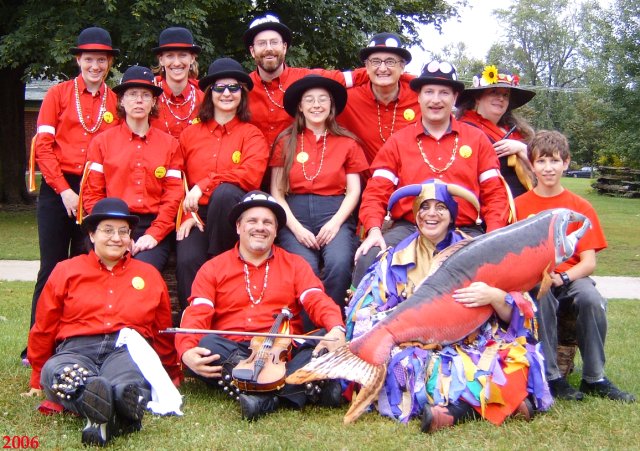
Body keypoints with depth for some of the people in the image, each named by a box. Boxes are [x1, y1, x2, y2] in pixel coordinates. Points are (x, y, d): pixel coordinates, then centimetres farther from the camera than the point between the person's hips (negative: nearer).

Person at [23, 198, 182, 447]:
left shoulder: (149, 275, 23)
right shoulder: (66, 271, 20)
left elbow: (164, 334, 27)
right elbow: (43, 330, 23)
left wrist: (170, 378, 27)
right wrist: (37, 380, 24)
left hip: (128, 350, 1)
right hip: (76, 350, 0)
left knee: (127, 384, -39)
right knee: (55, 371, -39)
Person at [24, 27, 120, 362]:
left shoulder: (116, 102, 9)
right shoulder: (58, 94, 5)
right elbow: (43, 146, -1)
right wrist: (64, 189, -9)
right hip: (57, 190, -1)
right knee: (52, 268, -2)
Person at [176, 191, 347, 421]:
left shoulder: (295, 264, 15)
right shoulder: (212, 269, 13)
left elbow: (317, 300, -1)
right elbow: (197, 315, 0)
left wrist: (336, 329, -25)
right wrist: (187, 351, -22)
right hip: (232, 353, 0)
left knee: (326, 344, -26)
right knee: (206, 346, -33)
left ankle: (264, 394, -42)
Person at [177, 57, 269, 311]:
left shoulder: (251, 135, 8)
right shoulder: (190, 134, 15)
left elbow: (251, 175, -11)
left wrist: (203, 186, -18)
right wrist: (187, 214, -6)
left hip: (232, 214, -1)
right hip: (197, 214, 1)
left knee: (225, 191, -36)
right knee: (187, 261, -29)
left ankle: (216, 260, -18)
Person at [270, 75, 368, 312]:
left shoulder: (348, 143, 13)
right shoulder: (285, 142, 13)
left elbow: (353, 192, 9)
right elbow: (277, 192, 7)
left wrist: (335, 223, -9)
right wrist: (295, 227, -8)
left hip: (334, 213, 0)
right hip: (295, 215, 0)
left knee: (339, 263, -32)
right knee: (305, 267, -31)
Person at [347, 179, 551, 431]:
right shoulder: (395, 259, 13)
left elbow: (514, 314, 6)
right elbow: (365, 318, 5)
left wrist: (494, 297, -16)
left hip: (473, 347, 0)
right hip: (414, 350, 0)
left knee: (515, 356, -31)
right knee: (401, 363, -35)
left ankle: (453, 407, -40)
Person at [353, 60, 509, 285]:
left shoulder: (477, 139, 13)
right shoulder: (397, 142, 12)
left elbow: (494, 193, 9)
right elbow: (376, 192, 6)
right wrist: (374, 230, -13)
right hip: (408, 229, 0)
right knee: (368, 259, -26)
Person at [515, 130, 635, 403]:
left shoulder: (580, 207, 4)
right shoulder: (519, 205, 3)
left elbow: (589, 262, -3)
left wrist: (562, 278, -22)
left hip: (571, 277, 1)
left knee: (592, 299, -31)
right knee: (541, 296, -35)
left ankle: (594, 379, -16)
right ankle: (551, 377, -26)